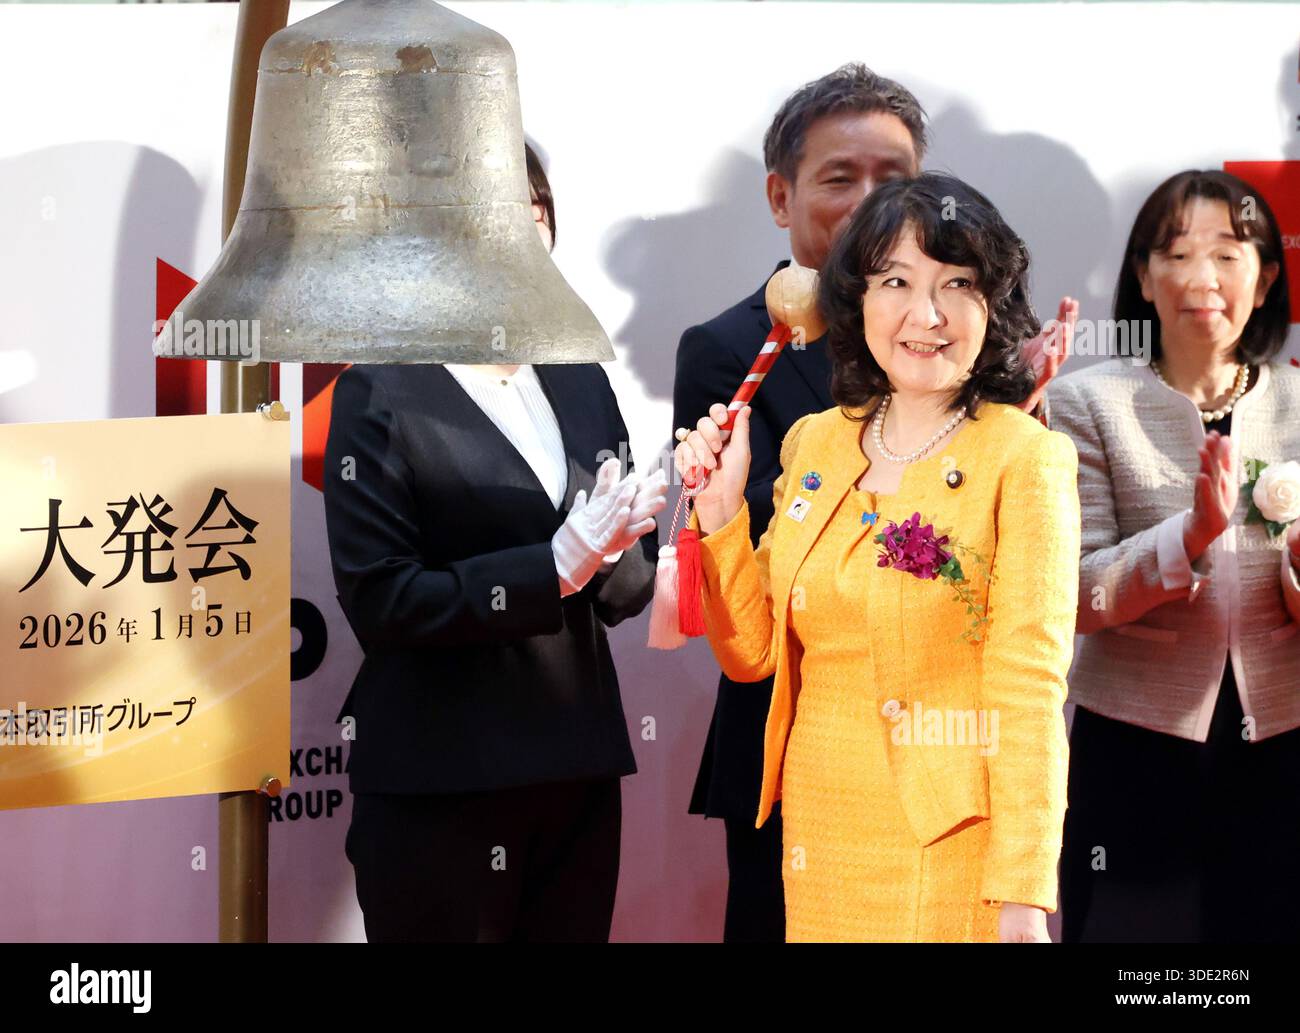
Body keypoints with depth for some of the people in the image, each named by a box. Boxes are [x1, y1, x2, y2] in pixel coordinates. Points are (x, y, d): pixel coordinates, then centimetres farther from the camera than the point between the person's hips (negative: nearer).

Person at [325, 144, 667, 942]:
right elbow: (380, 602, -13)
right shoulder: (383, 397, -5)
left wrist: (614, 544, -10)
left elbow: (627, 591, 12)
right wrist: (552, 567, -19)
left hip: (580, 777, 5)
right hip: (440, 793, -5)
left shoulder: (580, 383, 12)